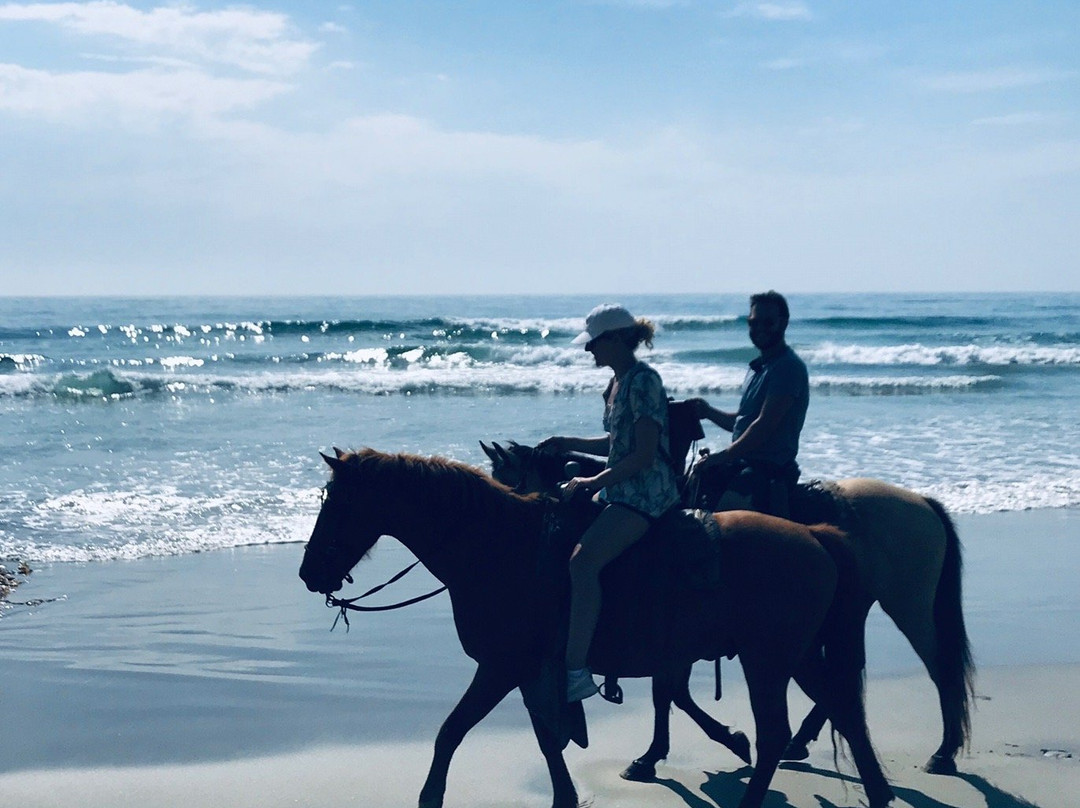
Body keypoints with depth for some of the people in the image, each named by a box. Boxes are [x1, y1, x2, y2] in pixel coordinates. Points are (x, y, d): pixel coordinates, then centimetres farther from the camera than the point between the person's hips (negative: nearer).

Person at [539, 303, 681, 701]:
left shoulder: (642, 381, -14)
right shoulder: (619, 381, 16)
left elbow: (644, 454, -19)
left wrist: (593, 482, -17)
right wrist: (567, 444, 15)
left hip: (646, 493, -11)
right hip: (619, 489, 11)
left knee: (582, 560, -26)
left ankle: (576, 670, -30)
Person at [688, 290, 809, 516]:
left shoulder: (789, 367, -11)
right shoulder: (758, 367, 19)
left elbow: (764, 425, -18)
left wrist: (722, 456, -15)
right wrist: (709, 412, 9)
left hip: (770, 468, -10)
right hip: (741, 462, 10)